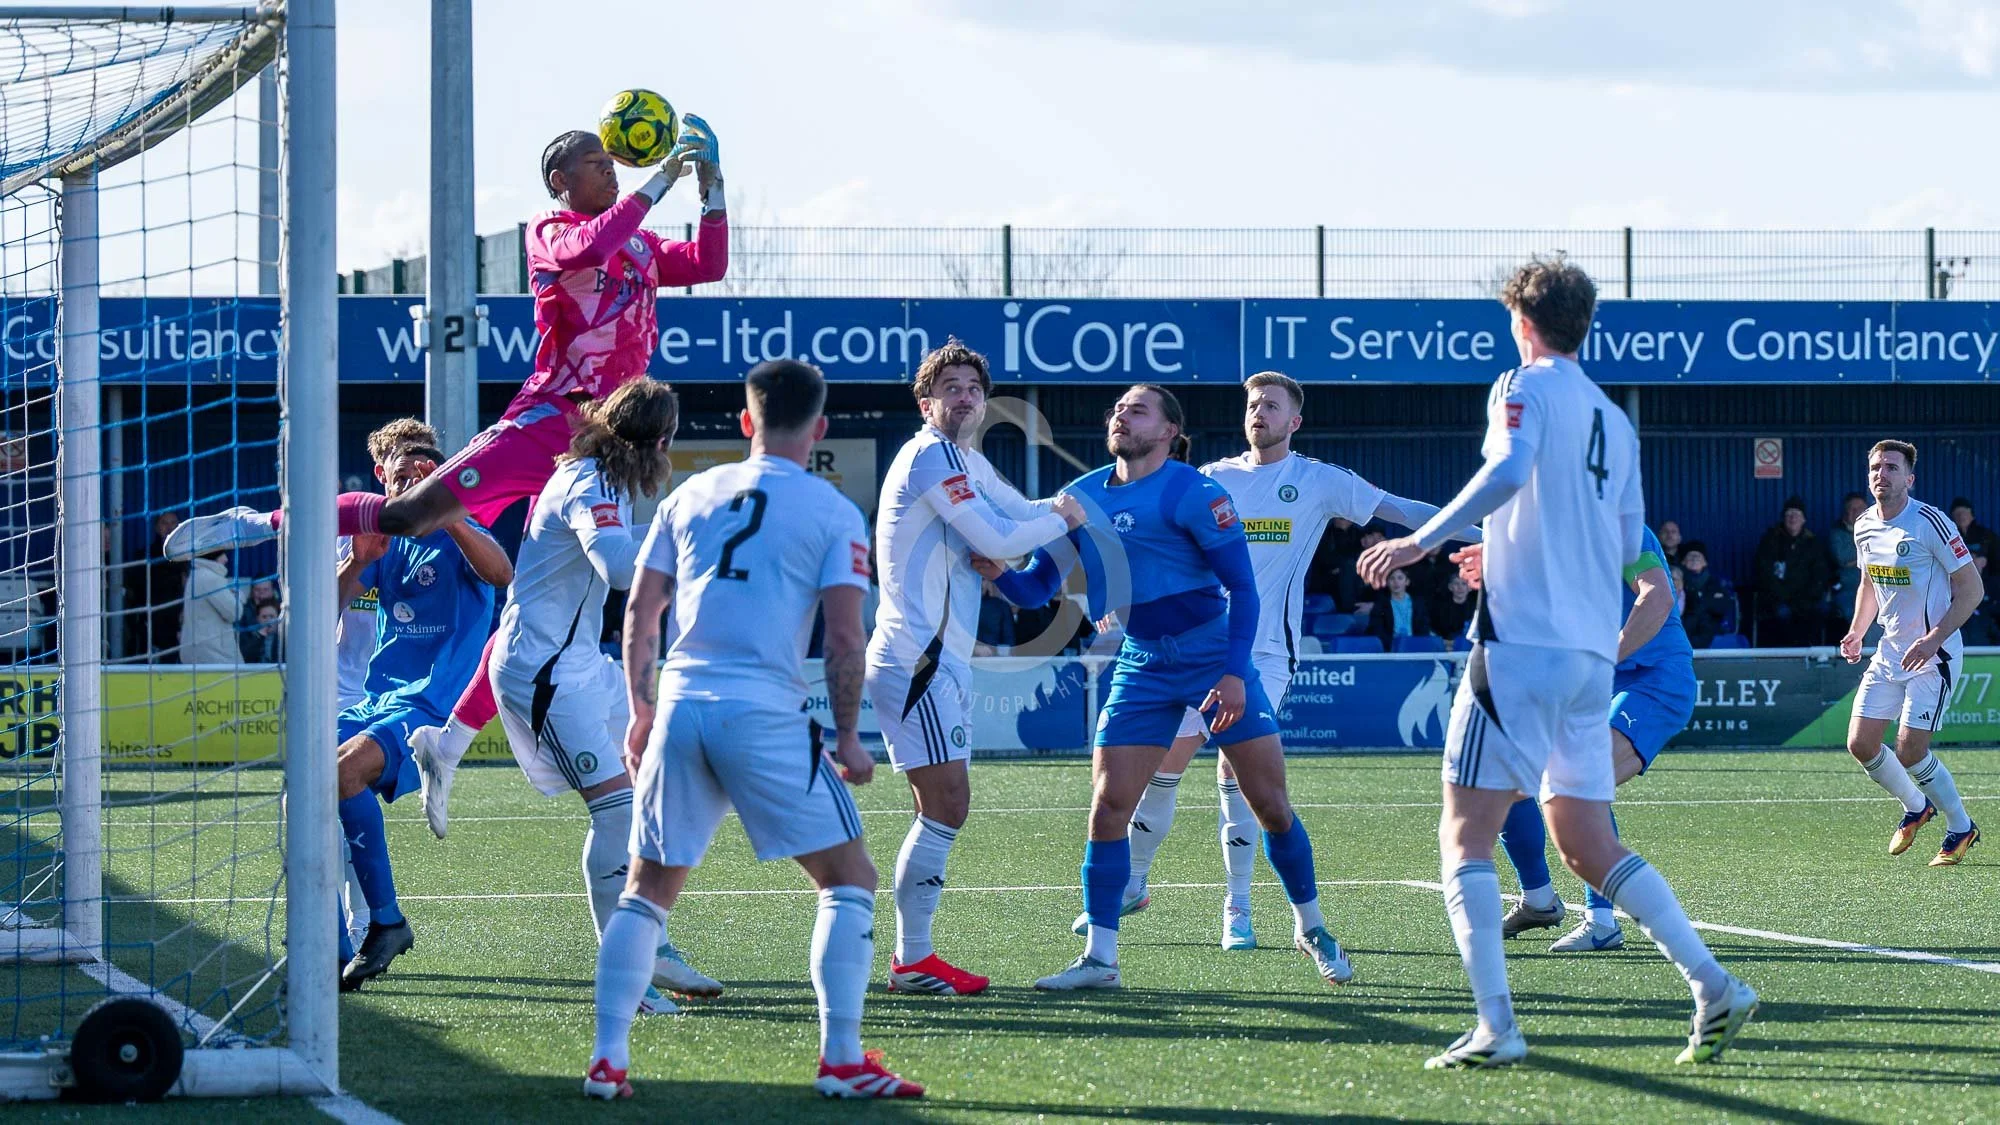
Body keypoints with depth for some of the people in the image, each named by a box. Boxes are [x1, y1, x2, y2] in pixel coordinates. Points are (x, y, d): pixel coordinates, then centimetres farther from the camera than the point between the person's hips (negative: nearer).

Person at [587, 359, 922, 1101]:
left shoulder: (690, 497, 14)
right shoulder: (833, 513, 2)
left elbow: (639, 611, 14)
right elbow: (844, 638, -5)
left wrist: (643, 712, 24)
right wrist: (848, 736, 5)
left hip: (680, 707, 4)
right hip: (766, 715, -4)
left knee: (647, 889, 14)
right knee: (849, 878, 7)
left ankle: (608, 1060, 7)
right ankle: (842, 1059, -1)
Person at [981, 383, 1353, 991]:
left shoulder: (1192, 494, -13)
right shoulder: (1082, 498, 2)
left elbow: (1242, 584, -13)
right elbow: (1036, 588, 6)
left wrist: (1234, 672, -22)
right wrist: (1000, 573, -17)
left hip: (1216, 654, -4)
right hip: (1141, 664, 4)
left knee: (1270, 804, -1)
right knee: (1108, 807, -7)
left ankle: (1311, 928, 19)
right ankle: (1099, 958, -1)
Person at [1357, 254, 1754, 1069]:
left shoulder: (1527, 387, -3)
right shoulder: (1614, 421, 18)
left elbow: (1507, 470, -23)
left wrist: (1422, 540, -19)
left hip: (1522, 642, -7)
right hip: (1594, 651, 7)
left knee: (1465, 834, -4)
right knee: (1587, 847, 14)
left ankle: (1495, 1026, -14)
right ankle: (1712, 987, 3)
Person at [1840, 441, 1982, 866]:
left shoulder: (1930, 523, -17)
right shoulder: (1864, 527, 5)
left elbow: (1972, 588, -15)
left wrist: (1934, 638, -24)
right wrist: (1857, 631, 7)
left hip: (1933, 655, -7)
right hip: (1889, 652, 7)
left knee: (1909, 753, -11)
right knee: (1861, 744, -1)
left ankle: (1961, 828, 12)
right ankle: (1915, 807, 25)